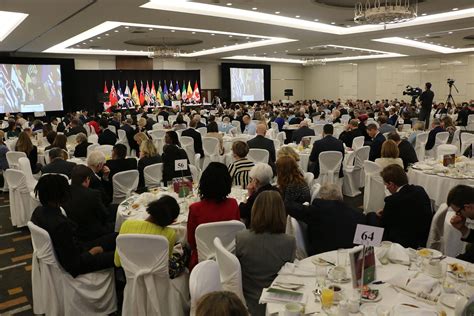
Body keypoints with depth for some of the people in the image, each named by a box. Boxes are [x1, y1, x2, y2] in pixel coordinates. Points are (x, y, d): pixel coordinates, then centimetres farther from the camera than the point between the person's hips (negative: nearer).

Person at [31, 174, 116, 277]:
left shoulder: (38, 211, -7)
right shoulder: (61, 224, -34)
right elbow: (73, 263, -28)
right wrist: (91, 253, -11)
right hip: (75, 266, -9)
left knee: (114, 237, 13)